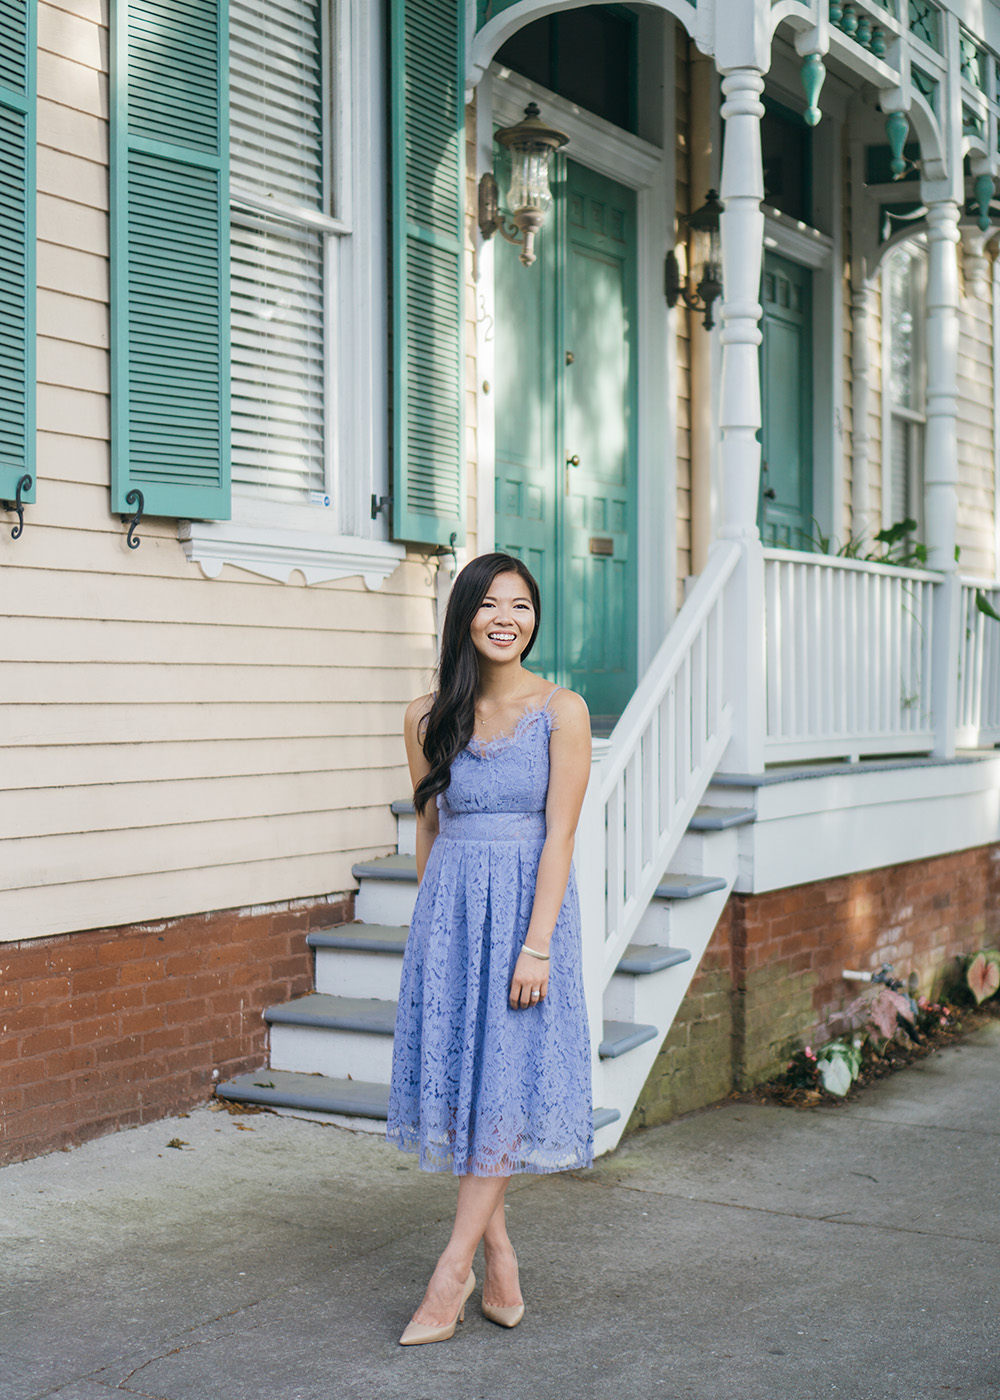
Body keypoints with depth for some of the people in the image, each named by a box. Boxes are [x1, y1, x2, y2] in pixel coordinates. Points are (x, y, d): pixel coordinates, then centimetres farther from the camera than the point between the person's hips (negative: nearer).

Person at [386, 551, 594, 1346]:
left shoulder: (561, 711, -4)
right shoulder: (430, 718, 5)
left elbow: (559, 834, -9)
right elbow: (428, 830, 12)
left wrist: (536, 944, -15)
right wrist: (435, 919, 10)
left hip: (526, 907, -3)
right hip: (450, 912, 4)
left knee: (503, 1085, -3)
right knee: (460, 1080, 5)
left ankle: (452, 1276, 4)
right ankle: (501, 1262, 18)